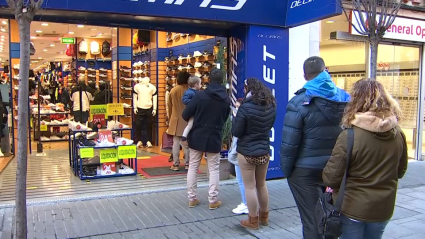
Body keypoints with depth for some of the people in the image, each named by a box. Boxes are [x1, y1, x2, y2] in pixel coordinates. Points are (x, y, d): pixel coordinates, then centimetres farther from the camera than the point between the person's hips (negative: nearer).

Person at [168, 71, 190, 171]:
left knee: (176, 143, 5)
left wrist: (171, 118, 20)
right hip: (188, 120, -1)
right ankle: (187, 164, 11)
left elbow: (169, 107, 7)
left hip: (176, 120, 1)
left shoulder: (173, 91, 0)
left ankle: (176, 164, 7)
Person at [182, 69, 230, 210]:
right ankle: (213, 200, 12)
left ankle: (192, 199, 17)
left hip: (197, 137, -1)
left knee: (193, 167, 11)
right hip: (214, 138, 1)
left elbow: (185, 115, -9)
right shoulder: (226, 100, -1)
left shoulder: (200, 95, -12)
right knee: (214, 169, 10)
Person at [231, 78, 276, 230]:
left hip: (247, 152, -6)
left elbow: (236, 132, -15)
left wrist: (237, 119, 1)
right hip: (264, 151, 6)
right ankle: (264, 216, 33)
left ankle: (253, 221, 15)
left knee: (250, 186, 5)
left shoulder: (246, 107, -18)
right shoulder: (271, 106, 2)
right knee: (262, 184, 20)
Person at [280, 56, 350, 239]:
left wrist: (286, 170, -3)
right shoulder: (345, 99, 3)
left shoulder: (299, 102, -12)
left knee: (311, 220, 5)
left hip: (306, 170, -5)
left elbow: (289, 142, -15)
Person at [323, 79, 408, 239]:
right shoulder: (398, 134, -7)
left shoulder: (349, 136, -23)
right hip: (384, 208, 5)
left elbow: (331, 178, -20)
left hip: (352, 208, -4)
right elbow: (401, 171, 8)